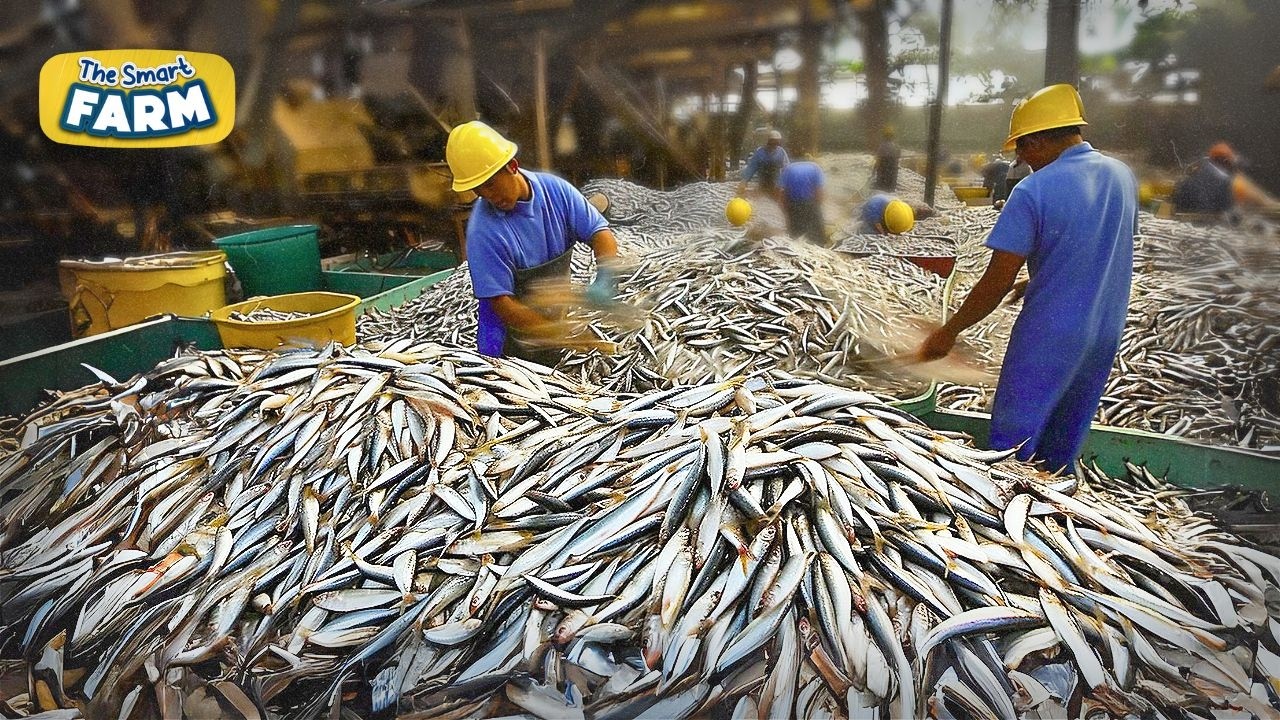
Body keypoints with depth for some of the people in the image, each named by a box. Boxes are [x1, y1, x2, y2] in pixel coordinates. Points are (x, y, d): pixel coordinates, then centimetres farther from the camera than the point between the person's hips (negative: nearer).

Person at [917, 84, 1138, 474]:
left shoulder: (1033, 190, -18)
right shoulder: (1123, 175, 3)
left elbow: (997, 281, -19)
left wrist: (949, 331, -9)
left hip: (1049, 336, -7)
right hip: (1106, 333, 7)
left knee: (1013, 435, 6)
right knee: (1066, 440, 19)